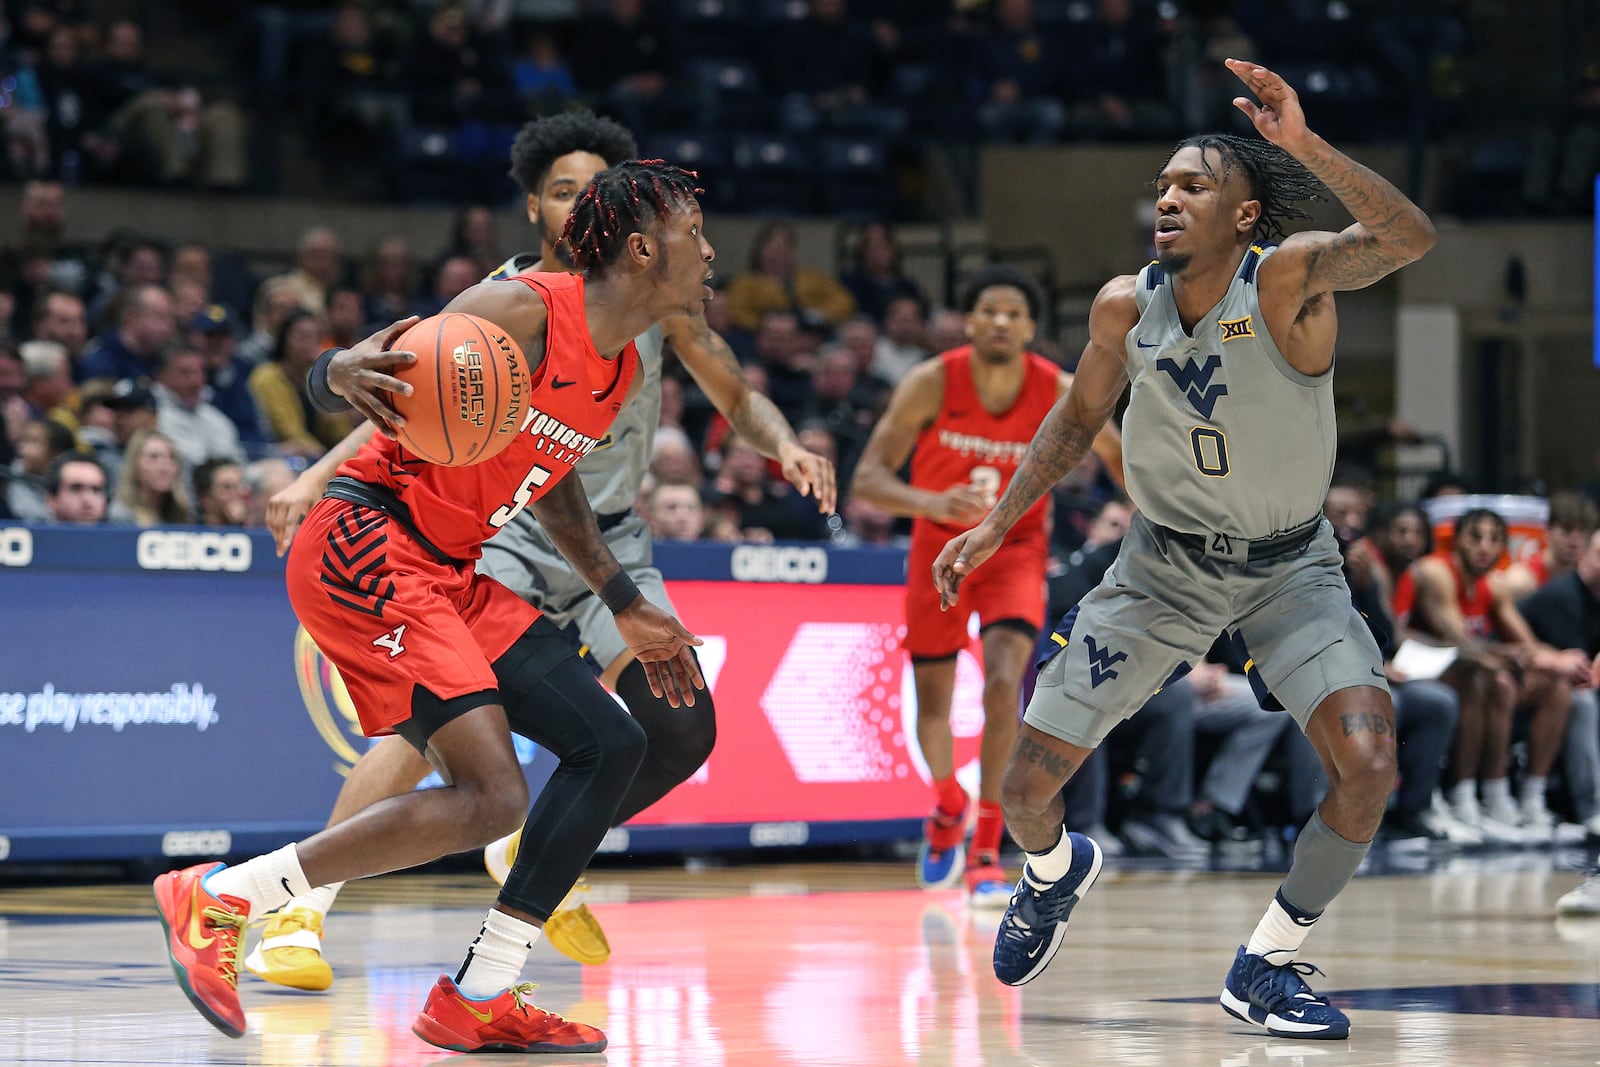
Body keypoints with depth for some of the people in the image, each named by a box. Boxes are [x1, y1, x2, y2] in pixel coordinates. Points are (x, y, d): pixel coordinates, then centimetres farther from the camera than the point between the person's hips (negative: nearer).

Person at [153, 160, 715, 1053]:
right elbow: (326, 377, -17)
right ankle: (221, 898, -12)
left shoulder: (623, 372, 12)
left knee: (612, 745, 6)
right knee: (492, 797, -20)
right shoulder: (523, 310, -15)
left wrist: (626, 607, 33)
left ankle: (480, 1001, 8)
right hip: (365, 550, -10)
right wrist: (346, 372, -42)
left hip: (447, 574, 10)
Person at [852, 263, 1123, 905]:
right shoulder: (932, 384, -22)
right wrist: (932, 503, -42)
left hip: (1015, 547, -1)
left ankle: (986, 851, -18)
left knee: (1003, 679, -24)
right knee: (932, 698, 10)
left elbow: (1120, 457, 0)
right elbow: (868, 479, -23)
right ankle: (948, 810, 43)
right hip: (939, 542, 1)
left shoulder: (1060, 394, -18)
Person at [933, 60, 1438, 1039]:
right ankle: (1057, 872, 39)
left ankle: (1267, 966, -3)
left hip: (1290, 565, -3)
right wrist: (996, 527, 5)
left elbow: (1409, 238, -43)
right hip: (1166, 563, 3)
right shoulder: (1126, 307, -11)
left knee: (1367, 761, -26)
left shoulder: (1286, 280, -23)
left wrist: (1304, 147, -56)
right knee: (1029, 786, -1)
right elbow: (1081, 416, 9)